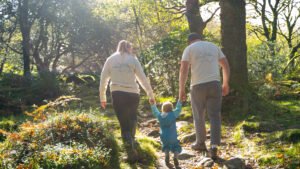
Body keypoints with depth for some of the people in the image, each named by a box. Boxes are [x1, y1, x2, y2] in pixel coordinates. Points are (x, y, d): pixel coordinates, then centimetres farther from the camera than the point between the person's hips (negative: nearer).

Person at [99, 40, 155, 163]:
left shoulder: (110, 59, 9)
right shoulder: (133, 59, 5)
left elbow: (103, 80, 9)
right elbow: (143, 78, 1)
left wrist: (102, 98, 16)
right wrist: (151, 95, 7)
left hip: (117, 94, 0)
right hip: (133, 94, 0)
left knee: (124, 124, 4)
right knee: (132, 119, 26)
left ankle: (131, 151, -7)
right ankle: (131, 140, 29)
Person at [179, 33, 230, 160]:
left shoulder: (189, 48, 4)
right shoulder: (213, 46, 15)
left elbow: (183, 70, -6)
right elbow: (226, 65, 13)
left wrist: (181, 90, -3)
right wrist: (226, 84, 19)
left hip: (198, 85, -2)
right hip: (214, 84, 2)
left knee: (199, 116, 13)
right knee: (215, 116, 3)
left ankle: (201, 143, 25)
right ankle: (214, 146, -7)